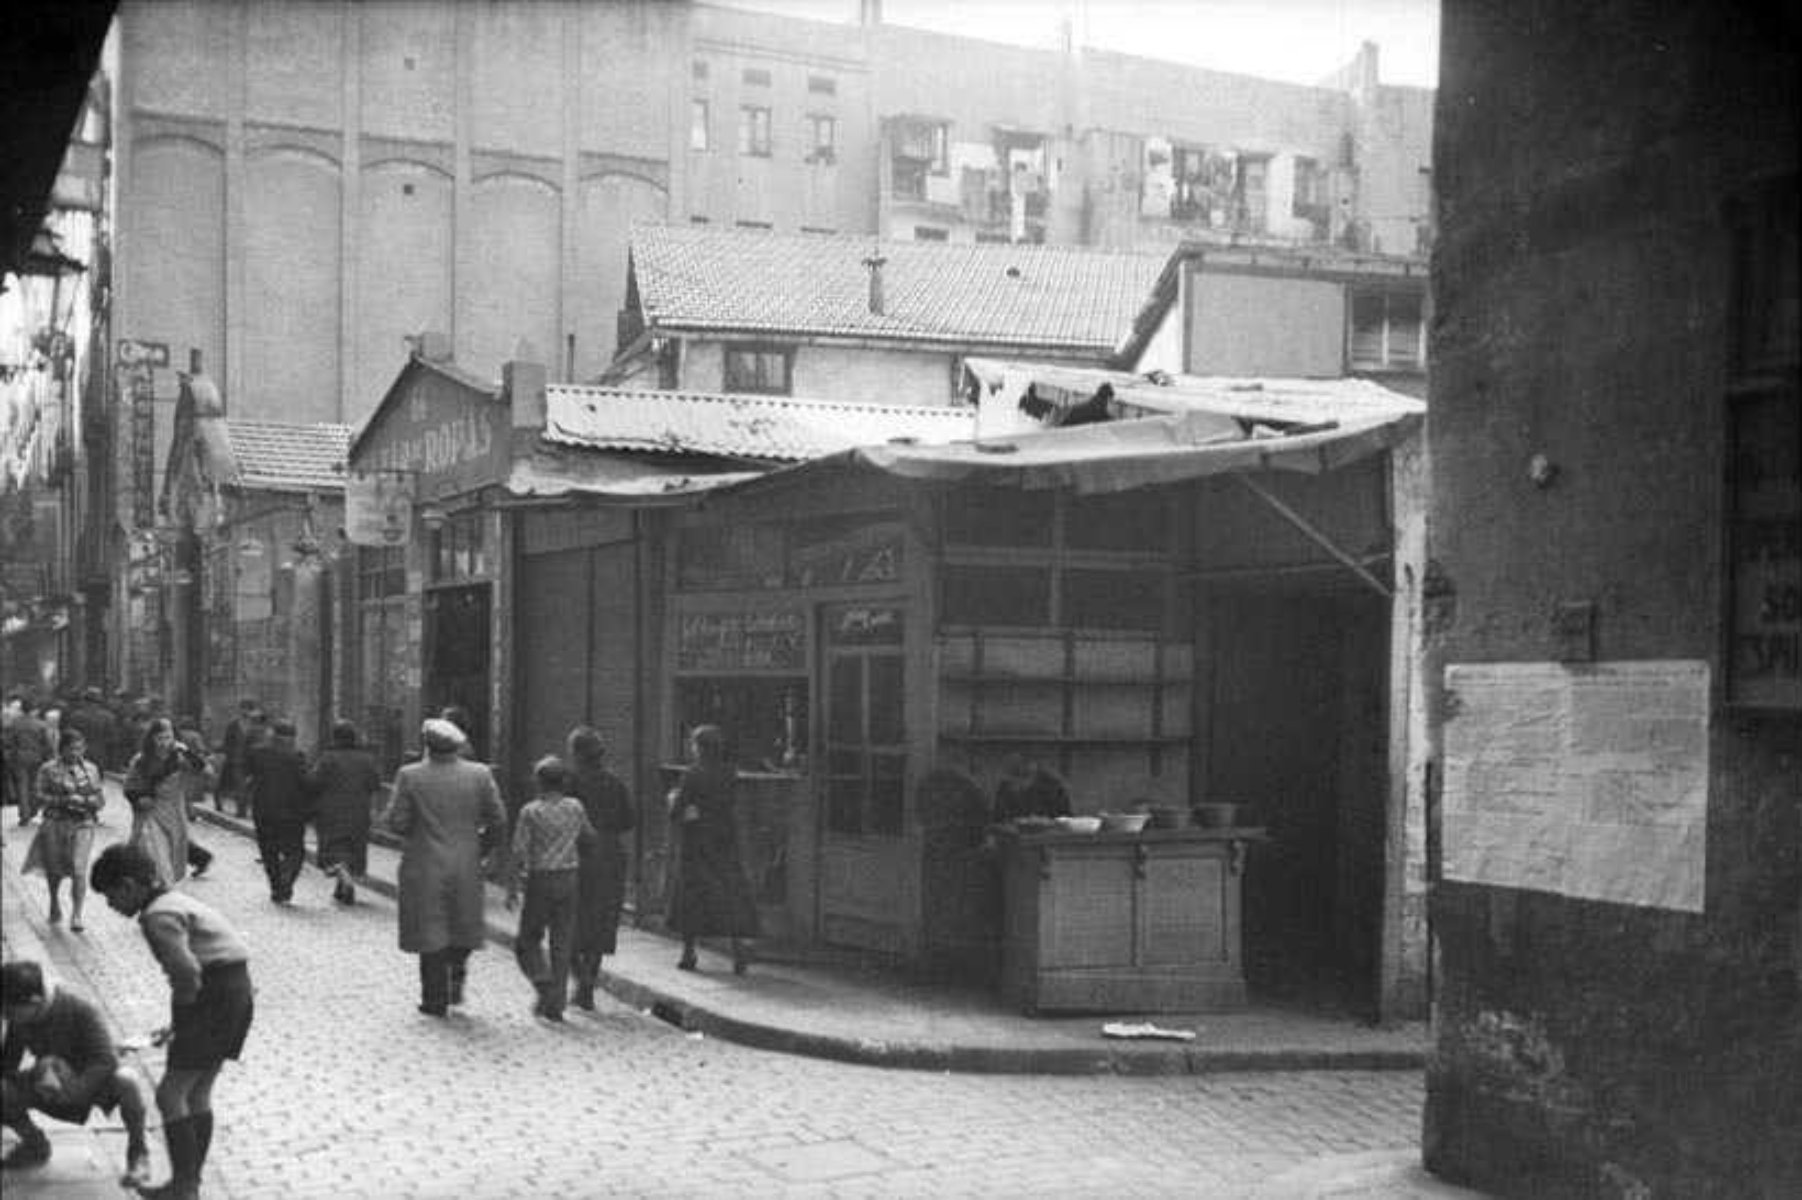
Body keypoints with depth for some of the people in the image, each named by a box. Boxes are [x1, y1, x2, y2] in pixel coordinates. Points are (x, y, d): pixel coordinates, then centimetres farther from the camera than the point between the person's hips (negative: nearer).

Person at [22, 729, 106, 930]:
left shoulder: (91, 769, 5)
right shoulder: (48, 770, -1)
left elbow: (101, 800, 8)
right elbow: (40, 798, -6)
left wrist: (84, 801, -12)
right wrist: (64, 800, -19)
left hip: (82, 825, 0)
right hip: (55, 825, 0)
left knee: (78, 869, -15)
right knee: (54, 869, 14)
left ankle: (76, 914, -9)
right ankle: (54, 901, 44)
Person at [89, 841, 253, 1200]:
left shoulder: (158, 917, -14)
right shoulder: (174, 902, 17)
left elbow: (187, 971, -26)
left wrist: (183, 1015, -9)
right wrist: (180, 1022, 17)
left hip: (216, 996, -10)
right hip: (237, 992, 10)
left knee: (170, 1093, -3)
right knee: (197, 1092, 17)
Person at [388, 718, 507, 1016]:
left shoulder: (410, 776, -9)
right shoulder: (479, 775, -4)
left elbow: (396, 822, -10)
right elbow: (498, 822, -3)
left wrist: (417, 829, 10)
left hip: (424, 869, -1)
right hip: (467, 868, 2)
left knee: (430, 934, 8)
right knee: (463, 928, 21)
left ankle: (435, 1000, 11)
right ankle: (456, 976, 4)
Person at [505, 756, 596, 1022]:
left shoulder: (531, 811, -10)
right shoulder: (575, 807, 0)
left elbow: (519, 853, -11)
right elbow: (589, 838, 14)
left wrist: (512, 890, -5)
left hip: (540, 880, -3)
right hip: (568, 880, 3)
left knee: (527, 940, 12)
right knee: (561, 944, 8)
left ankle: (545, 984, -9)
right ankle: (555, 1004, 8)